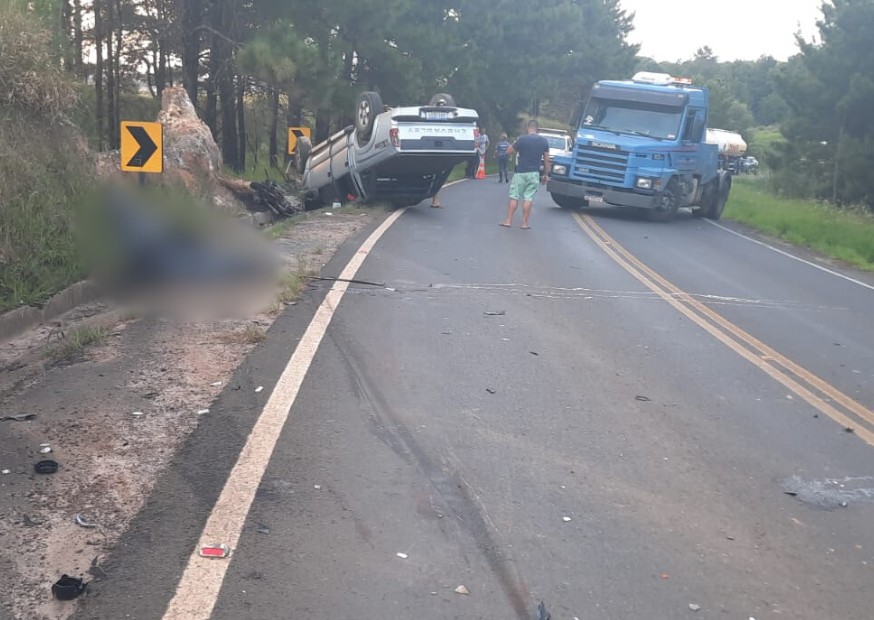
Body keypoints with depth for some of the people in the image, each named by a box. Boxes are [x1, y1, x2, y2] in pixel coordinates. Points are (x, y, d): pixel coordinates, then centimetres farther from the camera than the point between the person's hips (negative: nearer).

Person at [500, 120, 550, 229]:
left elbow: (508, 151, -1)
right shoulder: (544, 141, 2)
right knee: (528, 198, 4)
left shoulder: (522, 139, -9)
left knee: (514, 197, 4)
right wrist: (545, 174, 13)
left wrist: (515, 142, 14)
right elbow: (546, 159, 5)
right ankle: (525, 223, 4)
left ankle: (508, 220, 4)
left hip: (521, 173, -3)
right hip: (534, 174, 3)